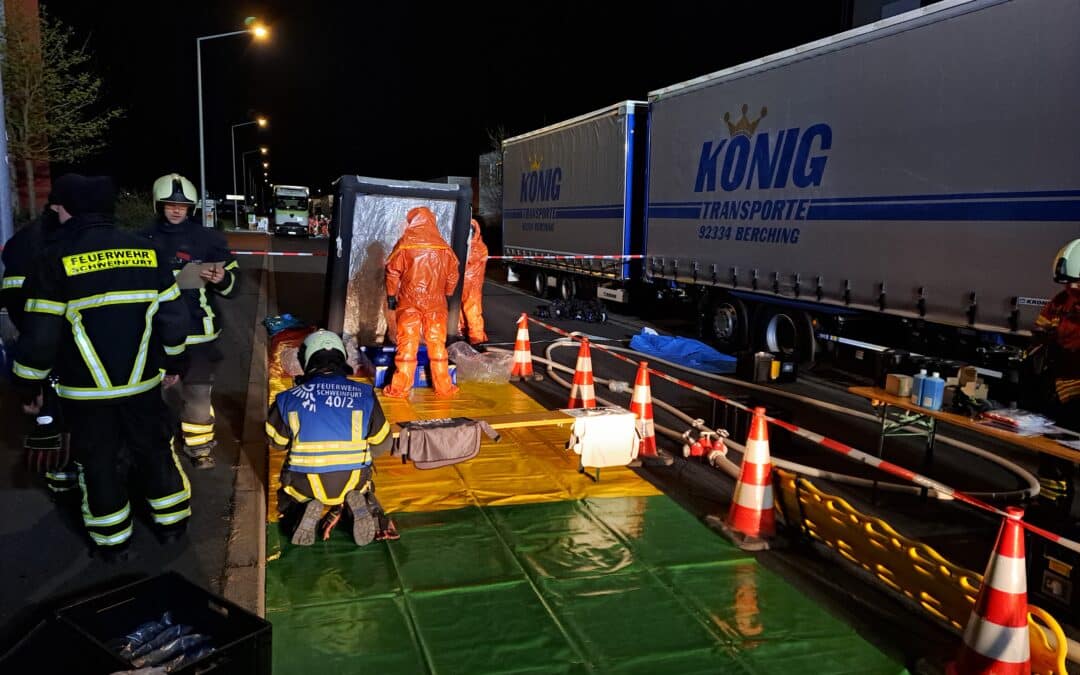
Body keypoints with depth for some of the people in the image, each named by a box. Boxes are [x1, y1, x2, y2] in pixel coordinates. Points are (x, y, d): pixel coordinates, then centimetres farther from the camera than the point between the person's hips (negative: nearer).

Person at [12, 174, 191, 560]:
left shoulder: (56, 260, -12)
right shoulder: (146, 251, -1)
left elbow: (40, 335, -12)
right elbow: (172, 316, 2)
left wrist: (28, 387, 1)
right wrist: (173, 362, 16)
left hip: (86, 389, -3)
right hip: (142, 382, 3)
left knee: (97, 461, 12)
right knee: (154, 450, 18)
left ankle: (112, 541, 24)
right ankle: (171, 522, 29)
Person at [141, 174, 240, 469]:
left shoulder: (208, 238, 0)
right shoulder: (145, 240, 5)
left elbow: (233, 284, 0)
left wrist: (222, 280, -22)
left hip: (197, 328, -2)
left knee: (198, 391, 2)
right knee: (161, 389, 12)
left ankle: (199, 445, 16)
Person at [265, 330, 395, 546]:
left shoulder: (289, 398, -6)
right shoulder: (364, 395, -5)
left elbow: (276, 440, 10)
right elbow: (382, 443, 5)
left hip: (306, 486, 0)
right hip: (353, 481, 0)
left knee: (287, 496, 35)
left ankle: (306, 509, -1)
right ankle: (359, 502, -1)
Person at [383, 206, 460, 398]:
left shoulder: (405, 243, -5)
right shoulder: (443, 246, 4)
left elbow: (392, 271, -4)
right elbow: (453, 273, 9)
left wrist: (391, 294, 5)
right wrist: (447, 294, 21)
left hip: (409, 301, -2)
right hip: (436, 303, 2)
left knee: (407, 344, 1)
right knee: (437, 344, 8)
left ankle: (399, 388, 4)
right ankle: (444, 388, 13)